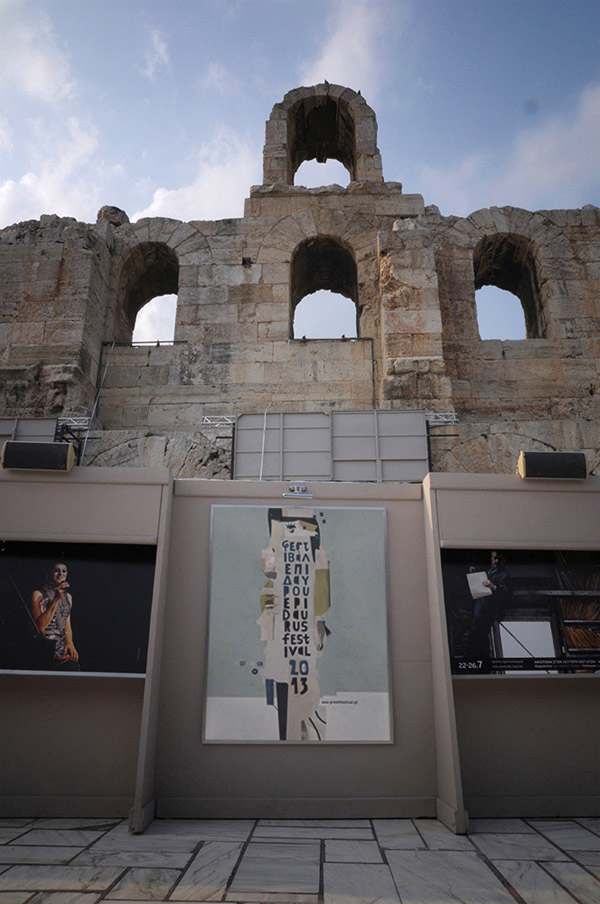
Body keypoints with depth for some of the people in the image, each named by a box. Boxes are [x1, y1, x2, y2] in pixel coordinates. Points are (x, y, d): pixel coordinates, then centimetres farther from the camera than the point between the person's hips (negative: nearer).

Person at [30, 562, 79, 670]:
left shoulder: (68, 597, 19)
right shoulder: (38, 595, 3)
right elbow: (40, 627, -9)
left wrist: (69, 642, 1)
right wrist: (56, 600, -12)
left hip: (61, 643, 5)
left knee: (74, 659, -21)